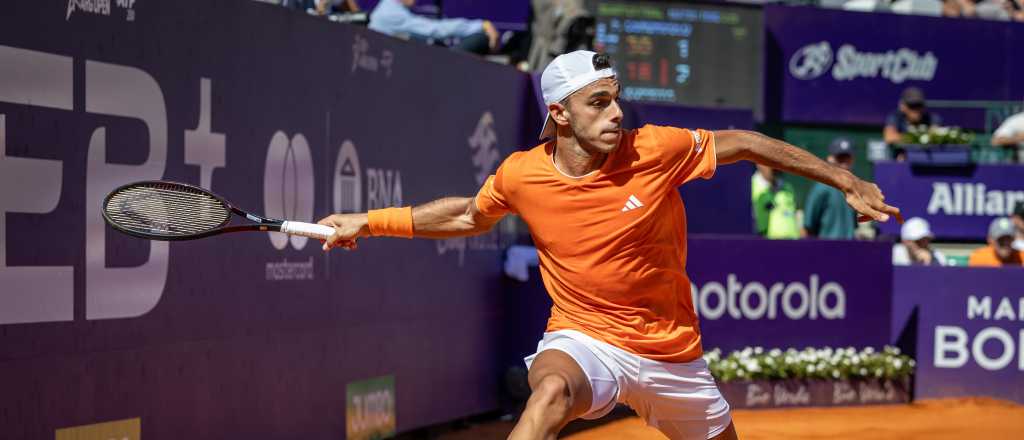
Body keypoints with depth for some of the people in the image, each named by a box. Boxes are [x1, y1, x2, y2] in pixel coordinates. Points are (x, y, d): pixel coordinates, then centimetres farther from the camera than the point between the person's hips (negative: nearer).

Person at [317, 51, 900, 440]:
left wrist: (848, 181, 3)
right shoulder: (521, 175, -9)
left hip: (673, 352, 2)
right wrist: (368, 222, 9)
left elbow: (742, 144, -1)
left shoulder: (656, 150, -14)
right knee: (552, 389, -36)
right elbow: (469, 215, 12)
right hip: (585, 340, -2)